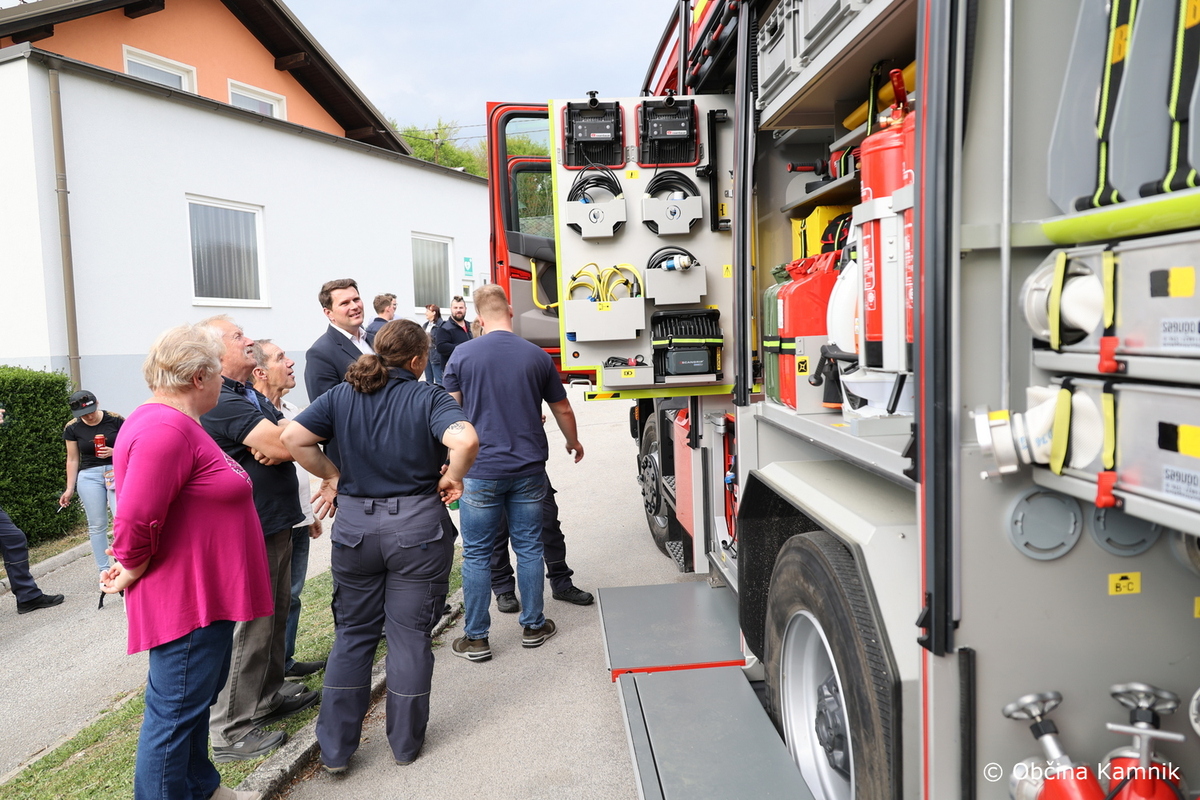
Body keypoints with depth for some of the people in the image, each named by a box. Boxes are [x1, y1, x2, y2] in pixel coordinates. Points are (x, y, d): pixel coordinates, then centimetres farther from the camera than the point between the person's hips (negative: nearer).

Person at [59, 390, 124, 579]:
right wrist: (70, 489, 6)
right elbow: (72, 459, 7)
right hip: (89, 476, 2)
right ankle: (103, 570, 13)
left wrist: (114, 452, -17)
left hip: (117, 472, -2)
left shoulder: (115, 420, -6)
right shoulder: (72, 428, -1)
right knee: (97, 525, 5)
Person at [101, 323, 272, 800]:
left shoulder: (174, 422, 12)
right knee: (175, 711, 3)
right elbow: (135, 517, -29)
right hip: (186, 598, -11)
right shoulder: (166, 428, -24)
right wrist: (132, 570, -14)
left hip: (204, 594, 11)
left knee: (198, 696, 23)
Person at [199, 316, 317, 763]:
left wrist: (274, 443, -10)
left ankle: (270, 696, 36)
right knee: (249, 629, -2)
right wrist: (277, 438, -5)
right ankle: (231, 731, 10)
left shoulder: (251, 395, 15)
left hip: (275, 525, 10)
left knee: (274, 617, 21)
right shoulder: (223, 402, -20)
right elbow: (285, 444, -26)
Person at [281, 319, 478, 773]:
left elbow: (293, 438, -6)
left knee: (352, 635, 17)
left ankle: (334, 748, 24)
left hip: (355, 525, 3)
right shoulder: (428, 398, -9)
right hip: (417, 527, -3)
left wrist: (331, 475, 5)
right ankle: (405, 743, 24)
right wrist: (452, 479, -9)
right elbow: (464, 440, -27)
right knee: (409, 635, 10)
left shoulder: (341, 396, 2)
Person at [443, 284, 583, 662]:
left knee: (477, 554, 8)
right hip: (529, 471, 2)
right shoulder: (537, 355, 1)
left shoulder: (463, 354, -5)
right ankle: (533, 626, 24)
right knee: (529, 548, 13)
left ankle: (476, 639, 15)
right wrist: (573, 442, 29)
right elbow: (562, 410, 11)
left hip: (480, 471, -1)